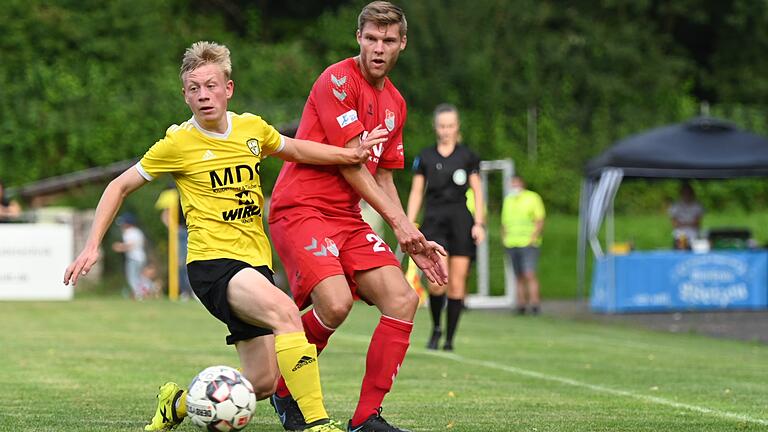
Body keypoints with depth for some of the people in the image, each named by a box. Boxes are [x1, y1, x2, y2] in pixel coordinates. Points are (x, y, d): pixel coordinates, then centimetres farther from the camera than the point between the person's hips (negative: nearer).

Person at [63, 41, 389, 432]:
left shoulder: (252, 128, 6)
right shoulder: (178, 143, -6)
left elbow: (294, 150, 27)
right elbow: (120, 187, 5)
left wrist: (352, 154, 16)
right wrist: (91, 247, -1)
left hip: (255, 261, 6)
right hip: (212, 262, -6)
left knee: (261, 384, 1)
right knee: (285, 311, -34)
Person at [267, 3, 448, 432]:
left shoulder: (395, 103, 16)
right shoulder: (338, 80, -10)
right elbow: (351, 164, -12)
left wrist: (413, 241, 14)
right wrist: (399, 223, -9)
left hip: (348, 218, 8)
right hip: (300, 209, -8)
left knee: (403, 299, -8)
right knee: (336, 304, -27)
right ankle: (284, 391, 0)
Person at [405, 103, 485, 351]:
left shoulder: (467, 156, 7)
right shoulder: (425, 157, 9)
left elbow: (477, 191, 9)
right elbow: (416, 193, 10)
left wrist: (479, 223, -1)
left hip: (461, 222, 0)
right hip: (434, 222, 0)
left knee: (457, 284, -3)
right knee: (437, 282, -17)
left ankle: (449, 340, 5)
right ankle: (436, 328, 6)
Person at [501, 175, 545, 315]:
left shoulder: (533, 198, 3)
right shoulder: (508, 200, 19)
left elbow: (540, 220, -2)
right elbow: (504, 222, 25)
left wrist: (534, 237, -12)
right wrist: (504, 238, 11)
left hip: (528, 243, -5)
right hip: (511, 244, 5)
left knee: (530, 274, -15)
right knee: (519, 276, 5)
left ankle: (535, 303, -16)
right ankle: (521, 303, 7)